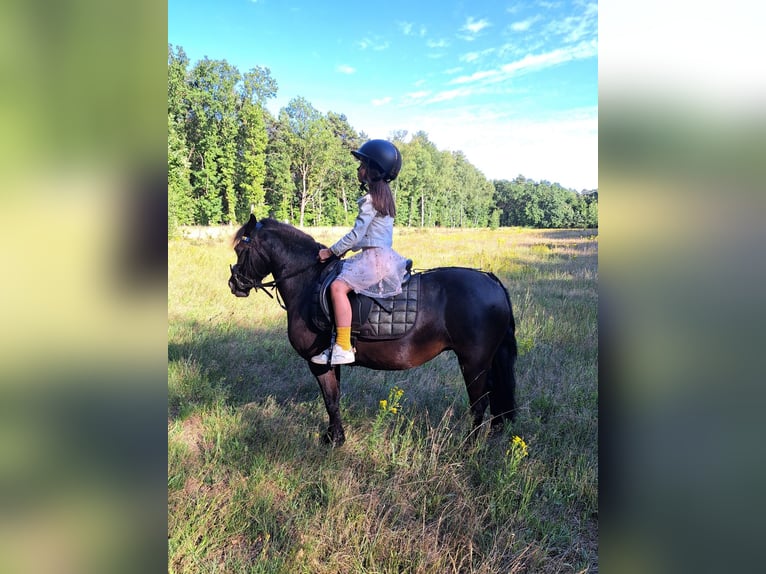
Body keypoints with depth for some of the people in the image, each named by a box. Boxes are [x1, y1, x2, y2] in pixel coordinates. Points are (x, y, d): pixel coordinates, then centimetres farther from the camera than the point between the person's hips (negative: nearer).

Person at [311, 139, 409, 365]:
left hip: (374, 257, -11)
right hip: (384, 254, 11)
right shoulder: (384, 195, 17)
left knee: (338, 286, -24)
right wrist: (345, 249, 18)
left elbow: (356, 234, -16)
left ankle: (343, 348, -28)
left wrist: (331, 251, -7)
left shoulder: (370, 199, -13)